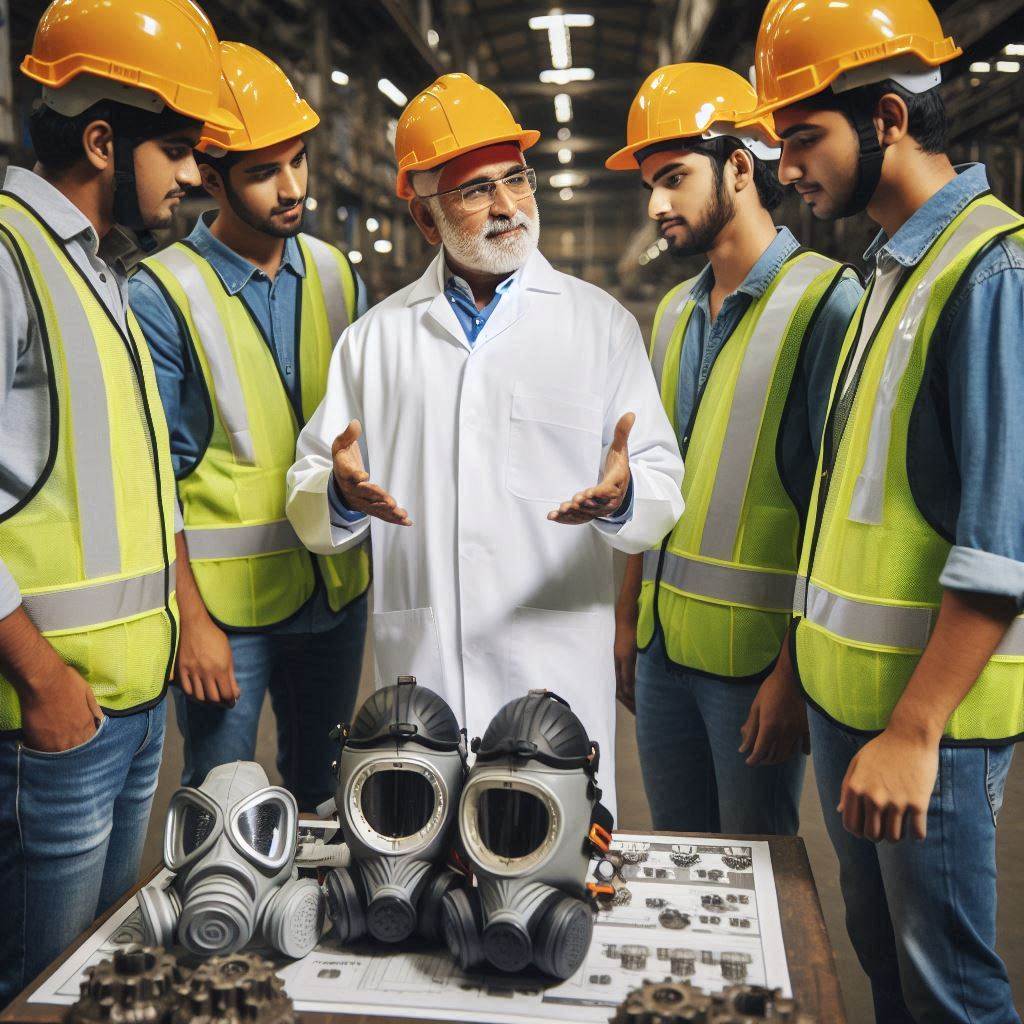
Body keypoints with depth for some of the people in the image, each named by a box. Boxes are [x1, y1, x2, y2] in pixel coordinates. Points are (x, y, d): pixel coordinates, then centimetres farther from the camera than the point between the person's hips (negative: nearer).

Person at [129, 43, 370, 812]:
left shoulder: (337, 276, 6)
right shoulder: (164, 295, -10)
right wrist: (192, 622, -13)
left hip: (336, 591, 5)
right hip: (226, 604, -4)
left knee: (322, 796, 20)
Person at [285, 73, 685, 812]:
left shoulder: (601, 323, 6)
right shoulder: (375, 336, 10)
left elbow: (663, 485, 2)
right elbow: (310, 513, 7)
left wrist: (623, 497, -21)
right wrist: (341, 495, -15)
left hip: (559, 675, -1)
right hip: (417, 673, 2)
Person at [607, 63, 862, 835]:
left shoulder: (824, 301, -12)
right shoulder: (675, 311, 12)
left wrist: (796, 668, -17)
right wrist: (628, 614, 15)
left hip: (757, 652, -6)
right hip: (664, 643, 7)